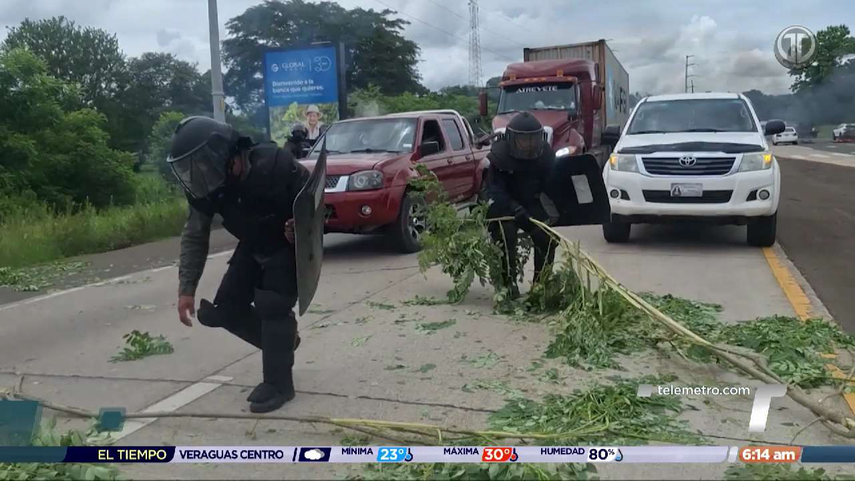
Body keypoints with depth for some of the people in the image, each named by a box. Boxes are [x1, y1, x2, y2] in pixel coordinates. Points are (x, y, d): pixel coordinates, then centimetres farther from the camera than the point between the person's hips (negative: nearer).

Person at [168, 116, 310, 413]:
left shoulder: (272, 164, -33)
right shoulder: (204, 187, -16)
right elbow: (194, 237, -7)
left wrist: (300, 227, -36)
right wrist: (187, 288, -11)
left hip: (289, 246, -6)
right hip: (252, 248, 6)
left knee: (271, 305, -20)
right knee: (224, 310, 1)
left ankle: (278, 383, -6)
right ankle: (283, 340, 23)